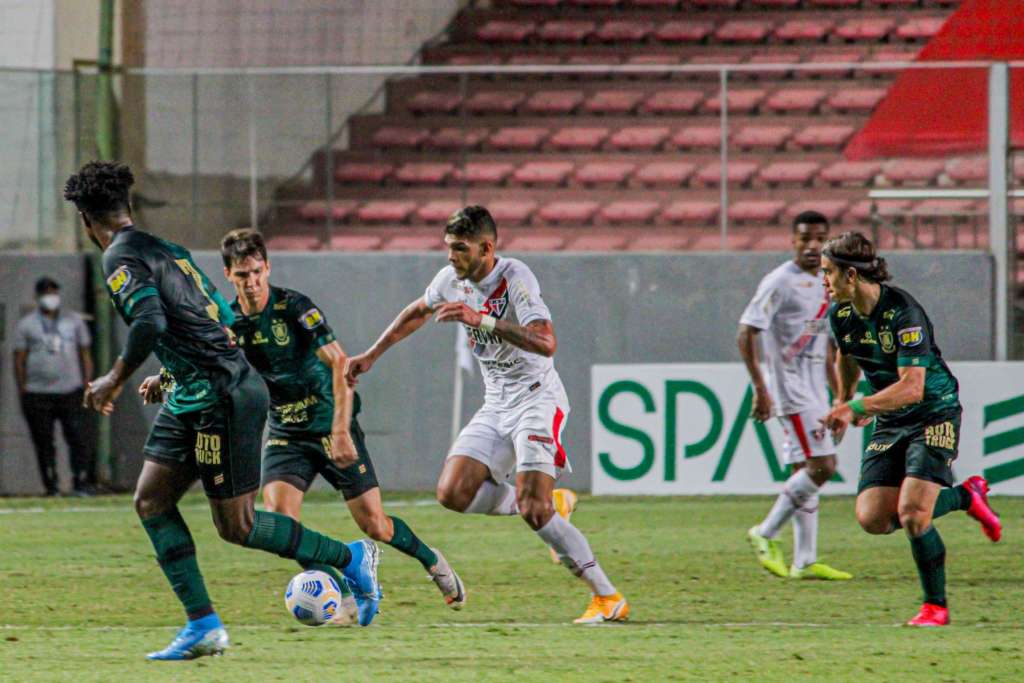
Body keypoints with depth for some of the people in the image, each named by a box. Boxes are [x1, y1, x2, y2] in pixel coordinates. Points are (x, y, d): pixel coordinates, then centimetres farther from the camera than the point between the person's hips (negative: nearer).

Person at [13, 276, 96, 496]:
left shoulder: (74, 321, 12)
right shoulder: (25, 325, 7)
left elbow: (85, 355, 14)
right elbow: (19, 360, 7)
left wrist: (88, 387, 5)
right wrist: (22, 393, 0)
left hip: (71, 391, 1)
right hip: (38, 393, -1)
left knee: (80, 438, -9)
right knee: (44, 443, 1)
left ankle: (81, 482, -5)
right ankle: (51, 487, 7)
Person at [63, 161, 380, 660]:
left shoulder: (122, 258, -12)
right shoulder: (164, 248, 16)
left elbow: (150, 322, -28)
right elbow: (220, 314, 21)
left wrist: (115, 379, -16)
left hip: (223, 395, -10)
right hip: (193, 397, 10)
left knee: (235, 525, -3)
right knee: (150, 501, 6)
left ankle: (350, 558, 12)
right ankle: (202, 625, 2)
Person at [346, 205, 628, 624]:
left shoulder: (515, 278, -20)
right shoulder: (451, 279, 3)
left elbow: (545, 342, -33)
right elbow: (418, 312, 26)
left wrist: (481, 320, -38)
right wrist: (371, 355, 26)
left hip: (537, 399, -8)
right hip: (496, 406, 8)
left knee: (532, 510, -20)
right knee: (453, 493, -7)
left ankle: (608, 598, -11)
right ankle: (550, 505, 13)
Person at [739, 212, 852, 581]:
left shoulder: (825, 284, 14)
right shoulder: (780, 283, -11)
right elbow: (746, 335, -15)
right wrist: (760, 389, -20)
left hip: (814, 391, 8)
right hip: (790, 388, -8)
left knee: (808, 471, 7)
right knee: (821, 466, -15)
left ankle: (804, 562, 9)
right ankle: (766, 534, -5)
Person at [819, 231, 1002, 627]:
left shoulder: (903, 312, -24)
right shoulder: (840, 315, -1)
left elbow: (912, 388, -29)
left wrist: (855, 408, -34)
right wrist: (842, 403, 32)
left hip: (934, 414, -7)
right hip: (889, 425, 7)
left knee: (911, 513, -21)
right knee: (872, 518, -8)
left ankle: (936, 607, -1)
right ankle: (966, 496, 15)